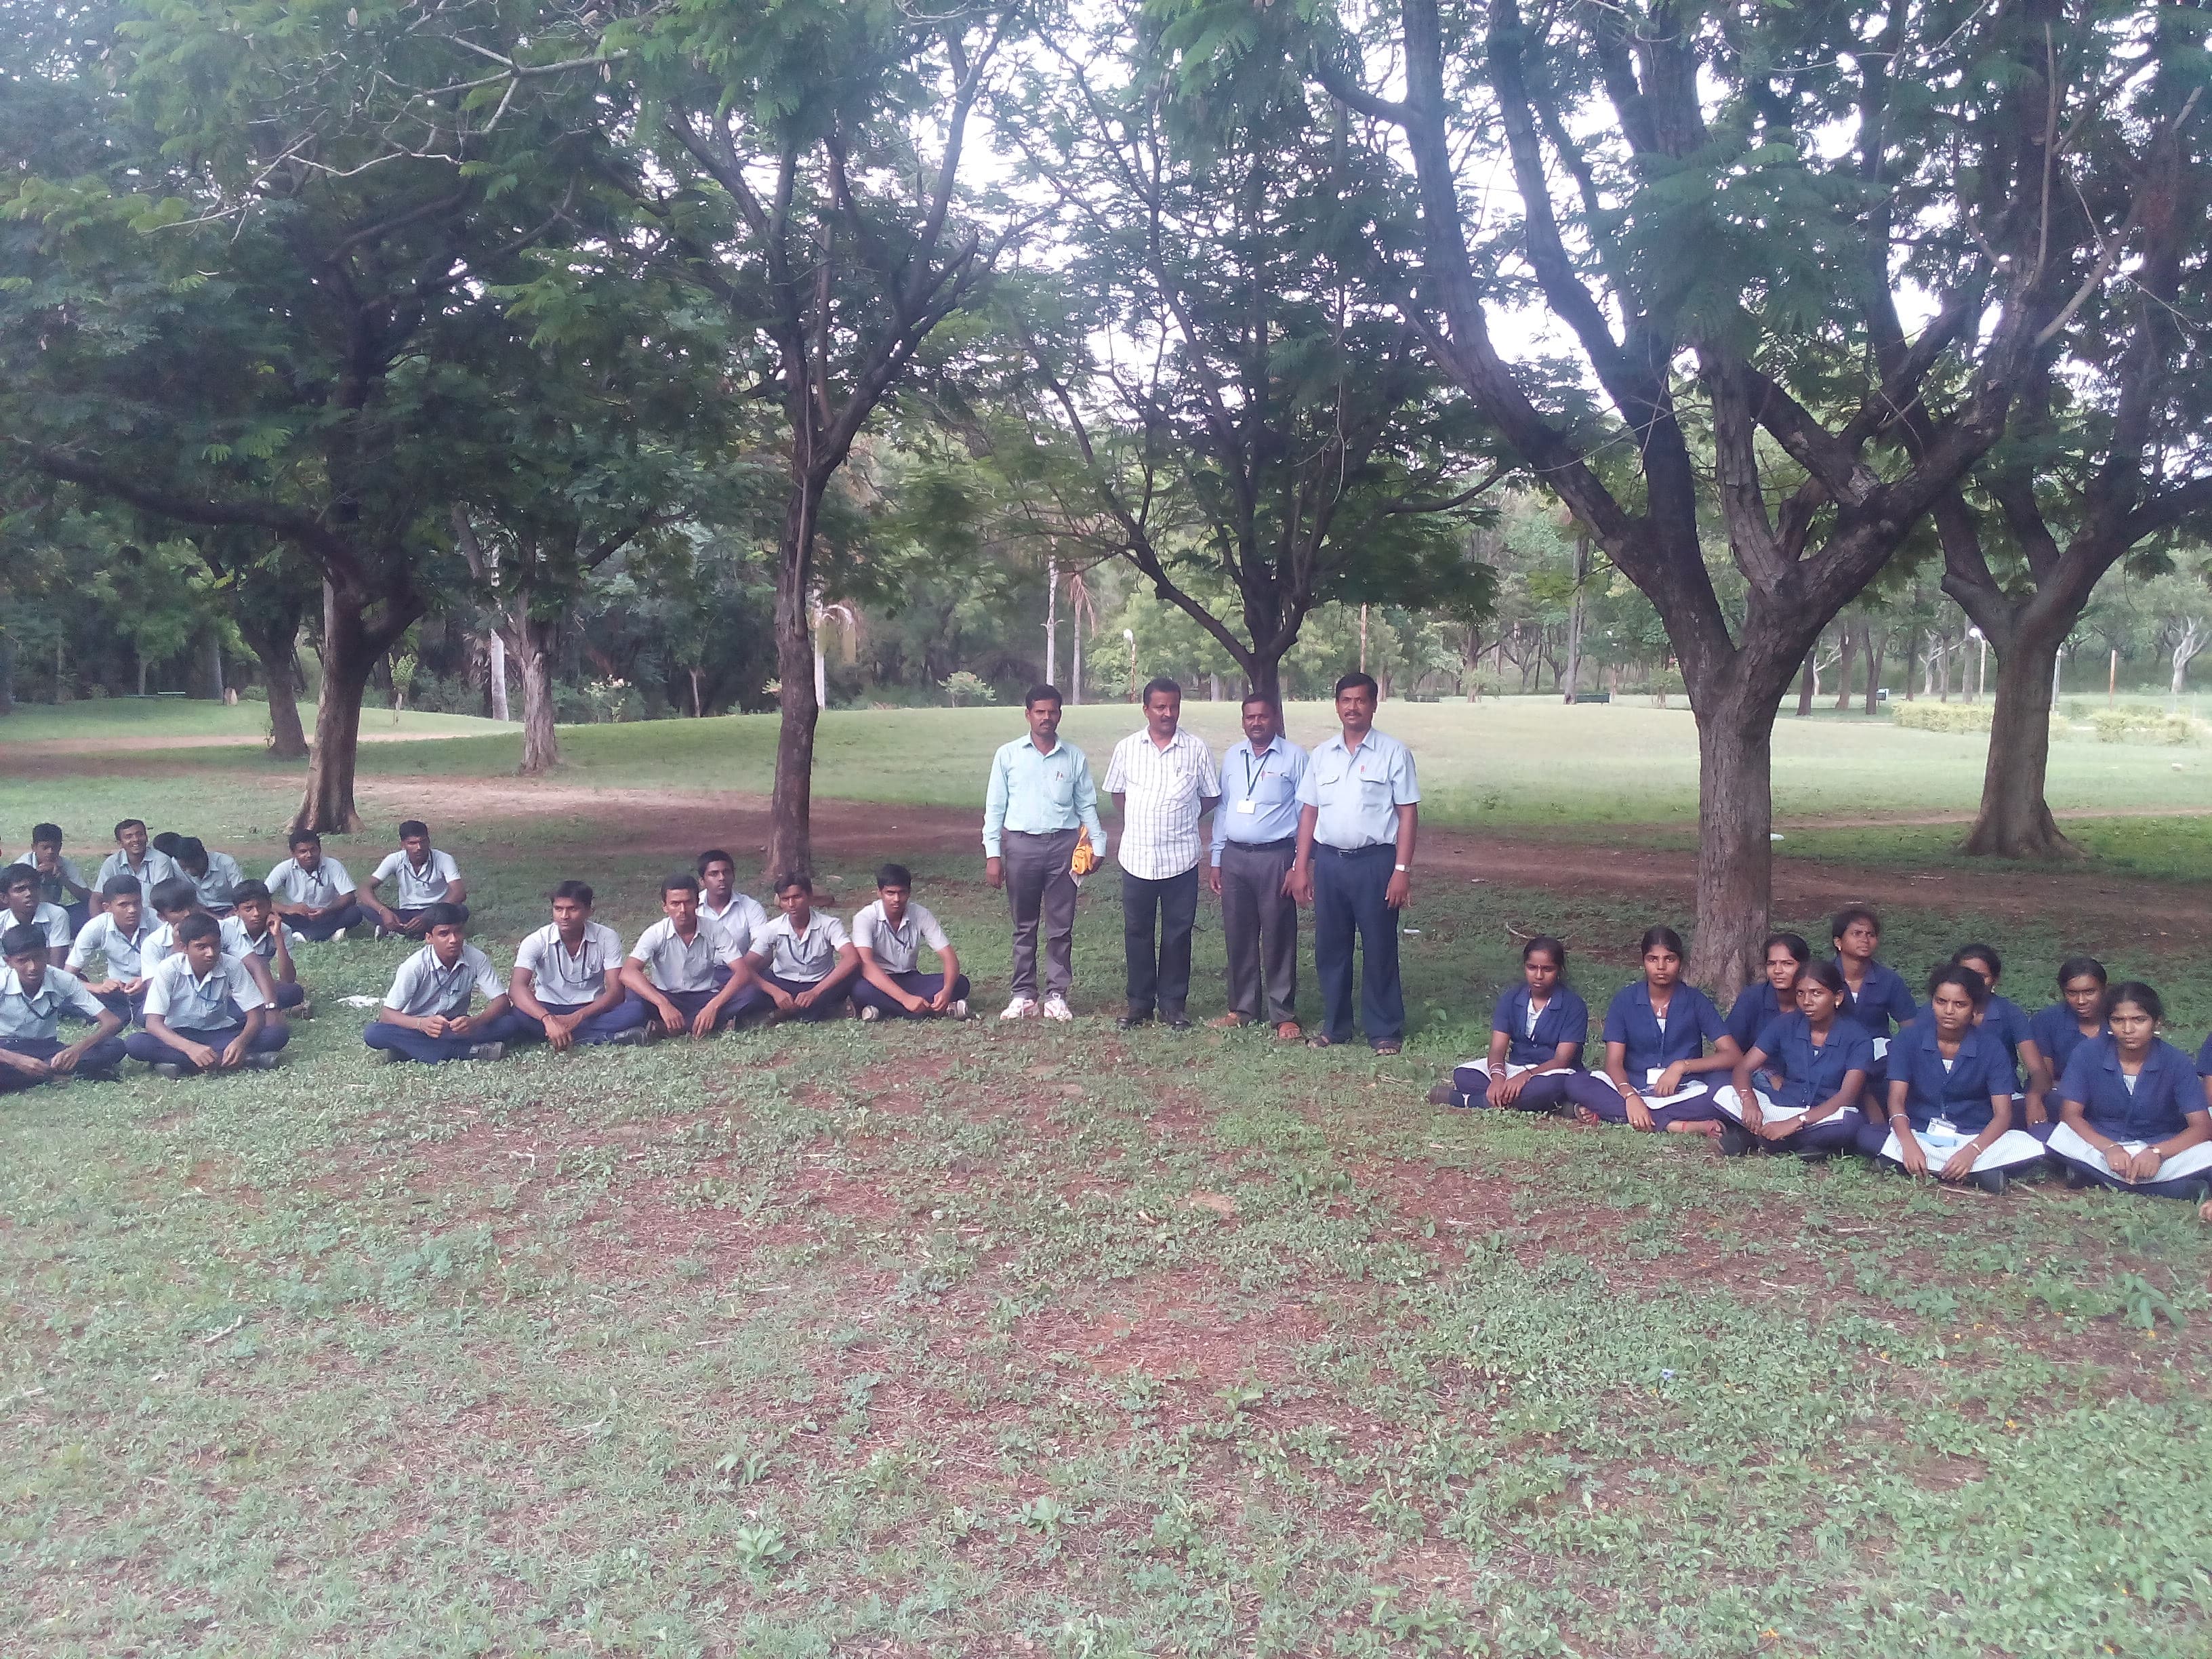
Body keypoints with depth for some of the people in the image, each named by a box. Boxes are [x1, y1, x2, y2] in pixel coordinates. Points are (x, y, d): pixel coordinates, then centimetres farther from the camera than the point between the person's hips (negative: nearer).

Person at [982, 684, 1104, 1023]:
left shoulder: (1074, 757, 5)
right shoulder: (1008, 755, 3)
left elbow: (1087, 805, 10)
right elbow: (995, 807, 3)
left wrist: (1098, 846, 3)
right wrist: (993, 854, -2)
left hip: (1063, 845, 1)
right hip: (1021, 844, 0)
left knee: (1061, 927, 4)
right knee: (1024, 926, 7)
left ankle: (1056, 994, 11)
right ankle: (1024, 994, 14)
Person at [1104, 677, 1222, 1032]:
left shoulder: (1195, 750, -2)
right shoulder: (1127, 748, 2)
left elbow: (1211, 797, 9)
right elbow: (1117, 793, 16)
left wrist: (1182, 818, 8)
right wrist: (1137, 823, 9)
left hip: (1181, 859, -1)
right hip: (1137, 856, 1)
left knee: (1177, 933, 6)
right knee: (1137, 932, 9)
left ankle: (1173, 1003, 17)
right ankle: (1140, 1001, 20)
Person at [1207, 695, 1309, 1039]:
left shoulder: (1294, 757, -3)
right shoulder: (1232, 757, 11)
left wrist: (1300, 865, -8)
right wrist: (1216, 860, 12)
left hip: (1275, 857, -5)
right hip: (1234, 857, 5)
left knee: (1278, 938, 0)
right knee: (1238, 937, 10)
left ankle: (1283, 1014, 9)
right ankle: (1242, 1008, 21)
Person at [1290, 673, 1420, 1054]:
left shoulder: (1393, 753, -3)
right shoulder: (1322, 755, 9)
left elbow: (1408, 813, -5)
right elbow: (1309, 812, 12)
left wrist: (1402, 870, -12)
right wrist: (1301, 867, 6)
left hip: (1375, 862, -4)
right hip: (1328, 862, 4)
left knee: (1379, 949, 2)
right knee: (1330, 949, 10)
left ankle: (1385, 1031, 13)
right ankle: (1334, 1027, 22)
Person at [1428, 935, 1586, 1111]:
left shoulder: (1574, 1006, -9)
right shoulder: (1510, 999, 4)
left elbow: (1561, 1060, -16)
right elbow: (1498, 1049, -5)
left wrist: (1525, 1076, -34)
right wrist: (1497, 1076, -29)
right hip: (1514, 1068, 4)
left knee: (1552, 1085, -41)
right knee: (1462, 1074, -20)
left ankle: (1466, 1100, -28)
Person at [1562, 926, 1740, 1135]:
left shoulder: (1696, 1001, 1)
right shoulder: (1625, 1000, 2)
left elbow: (1734, 1055, -6)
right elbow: (1614, 1062, -6)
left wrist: (1682, 1066, -18)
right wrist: (1630, 1096, -27)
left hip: (1684, 1092, 0)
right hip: (1633, 1088, 0)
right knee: (1576, 1083, -26)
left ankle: (1610, 1112, -31)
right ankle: (1676, 1125, -34)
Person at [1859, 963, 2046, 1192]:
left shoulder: (1991, 1047, -4)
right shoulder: (1909, 1039, -4)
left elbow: (2003, 1114, -10)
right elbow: (1897, 1099, -11)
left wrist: (1971, 1151, -29)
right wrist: (1909, 1145, -31)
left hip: (1975, 1138, 0)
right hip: (1919, 1134, 0)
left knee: (2032, 1148, -26)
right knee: (1868, 1136, -31)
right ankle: (1977, 1172, -31)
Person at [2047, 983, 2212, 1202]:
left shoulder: (2176, 1062, -6)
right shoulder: (2087, 1054, -6)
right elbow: (2070, 1115, -10)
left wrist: (2156, 1152, -31)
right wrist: (2110, 1148, -28)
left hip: (2159, 1148, 0)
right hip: (2099, 1147, 0)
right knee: (2049, 1134, -32)